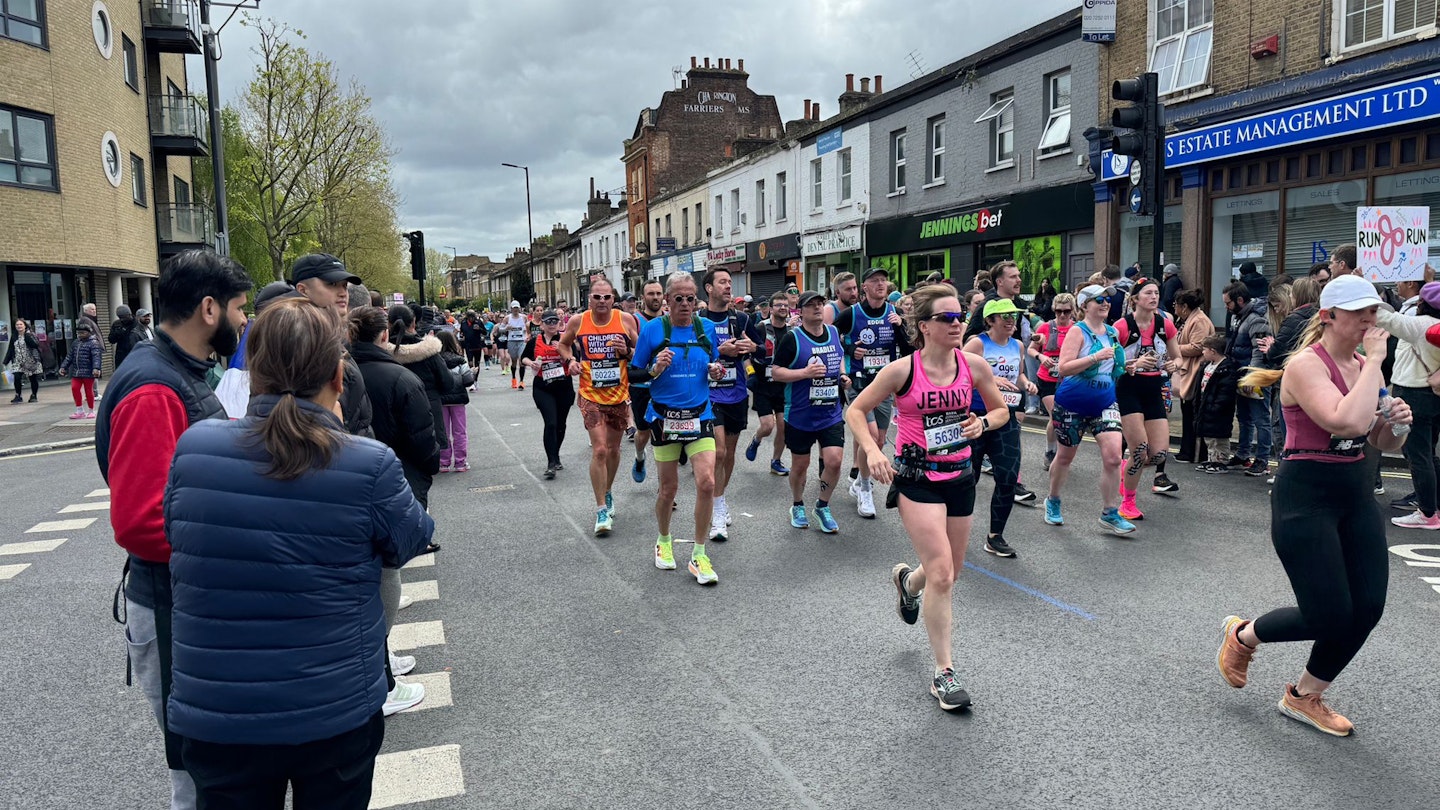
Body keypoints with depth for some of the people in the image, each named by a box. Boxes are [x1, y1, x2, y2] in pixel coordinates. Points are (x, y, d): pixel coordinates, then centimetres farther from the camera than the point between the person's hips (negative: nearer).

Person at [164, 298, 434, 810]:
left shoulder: (191, 448, -12)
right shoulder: (371, 465, -20)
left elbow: (174, 537, 6)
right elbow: (414, 539, -1)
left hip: (214, 719, 2)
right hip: (337, 715, -2)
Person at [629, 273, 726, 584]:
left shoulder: (707, 327, 3)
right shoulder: (652, 329, -5)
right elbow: (634, 372, -1)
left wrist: (717, 371, -7)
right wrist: (655, 369, -20)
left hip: (700, 415, 2)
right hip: (664, 417, -1)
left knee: (706, 482, -11)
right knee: (669, 487, 8)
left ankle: (699, 555, 3)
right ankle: (663, 541, 36)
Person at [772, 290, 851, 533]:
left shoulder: (833, 332, 5)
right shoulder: (792, 338, -10)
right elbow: (777, 372, -11)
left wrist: (843, 375, 6)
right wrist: (805, 372, -23)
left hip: (831, 415, 3)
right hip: (800, 416, -3)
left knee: (834, 460, -7)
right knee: (800, 465, 10)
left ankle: (823, 506, 17)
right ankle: (797, 506, 35)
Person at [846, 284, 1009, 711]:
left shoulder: (974, 365, -4)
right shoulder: (902, 370, -14)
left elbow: (1002, 410, 11)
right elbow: (855, 410, -4)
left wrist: (982, 423, -11)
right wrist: (872, 451, -18)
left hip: (960, 476, 5)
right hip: (917, 479, -5)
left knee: (949, 571, 17)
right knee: (941, 573, -12)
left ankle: (906, 579, 54)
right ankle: (944, 672, 2)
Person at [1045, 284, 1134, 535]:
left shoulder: (1112, 332, 7)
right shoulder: (1077, 331, -12)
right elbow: (1063, 368, -23)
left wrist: (1127, 365, 8)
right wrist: (1095, 357, -30)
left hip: (1104, 403, 5)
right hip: (1072, 404, -5)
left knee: (1113, 456, -10)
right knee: (1065, 456, 11)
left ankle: (1110, 513, 2)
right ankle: (1053, 502, 34)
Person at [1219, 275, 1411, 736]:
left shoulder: (1364, 367, 8)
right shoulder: (1307, 365, -15)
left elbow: (1384, 444, 18)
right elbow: (1348, 422, -32)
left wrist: (1398, 423, -4)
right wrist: (1373, 361, -22)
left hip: (1356, 494, 8)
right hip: (1306, 497, -8)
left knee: (1368, 608, 3)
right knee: (1330, 618, -6)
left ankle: (1304, 697, 23)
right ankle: (1242, 635, 23)